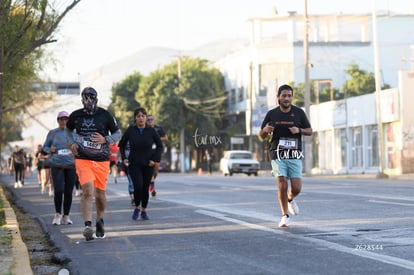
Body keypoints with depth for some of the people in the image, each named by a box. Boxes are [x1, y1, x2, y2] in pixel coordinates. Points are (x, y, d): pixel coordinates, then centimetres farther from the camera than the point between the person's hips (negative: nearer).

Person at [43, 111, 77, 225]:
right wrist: (50, 149, -9)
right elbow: (45, 147, 12)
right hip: (57, 165, -1)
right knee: (58, 190, -13)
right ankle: (57, 214, 7)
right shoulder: (52, 133, 5)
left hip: (71, 165, 1)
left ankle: (66, 216, 14)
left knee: (68, 192, 2)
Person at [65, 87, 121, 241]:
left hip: (102, 161, 1)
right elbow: (68, 129, 23)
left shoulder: (105, 115, -1)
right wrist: (71, 143, 5)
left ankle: (99, 221, 36)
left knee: (100, 194, 11)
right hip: (83, 160, -1)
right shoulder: (76, 115, 3)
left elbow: (118, 134, 6)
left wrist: (105, 140, -12)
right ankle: (88, 226, -22)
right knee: (88, 191, -19)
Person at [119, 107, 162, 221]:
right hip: (134, 164, -1)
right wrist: (124, 158, 1)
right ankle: (137, 207, 8)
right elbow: (122, 144, 10)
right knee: (138, 186, -16)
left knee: (145, 188, 4)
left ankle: (144, 210, 23)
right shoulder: (131, 130, -3)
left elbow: (159, 145, 6)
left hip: (148, 165, 1)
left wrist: (155, 159, -4)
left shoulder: (151, 131, -3)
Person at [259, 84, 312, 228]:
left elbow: (310, 131, 11)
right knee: (282, 186, -11)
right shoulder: (272, 114, 4)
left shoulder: (299, 112, 4)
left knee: (296, 188, -5)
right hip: (278, 155, -1)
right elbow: (261, 136, 10)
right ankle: (285, 215, 7)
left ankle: (290, 199, 31)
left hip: (295, 155, 1)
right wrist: (265, 130, -14)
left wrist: (299, 130, -10)